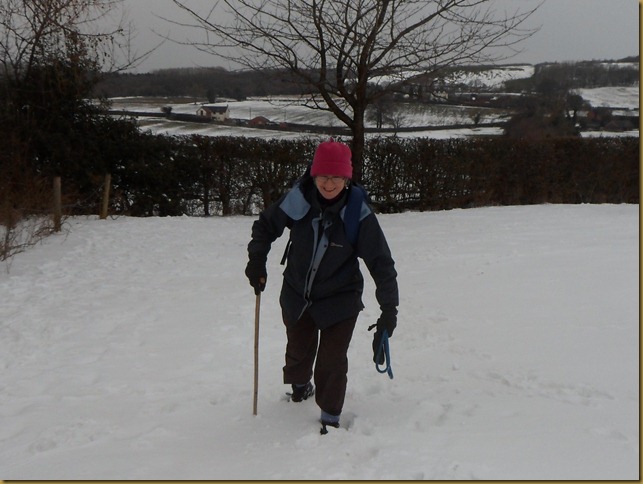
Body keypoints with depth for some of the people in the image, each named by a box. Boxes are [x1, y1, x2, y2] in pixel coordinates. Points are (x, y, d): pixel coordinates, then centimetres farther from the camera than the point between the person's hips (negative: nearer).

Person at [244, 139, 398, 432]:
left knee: (332, 361, -3)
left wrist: (389, 307, -22)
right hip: (297, 295, 3)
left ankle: (330, 417, 18)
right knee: (298, 351, 23)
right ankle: (300, 385, 55)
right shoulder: (298, 199, -19)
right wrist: (256, 261, -6)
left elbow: (381, 262, -19)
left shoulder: (358, 213, -23)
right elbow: (266, 225, 1)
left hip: (340, 300, -3)